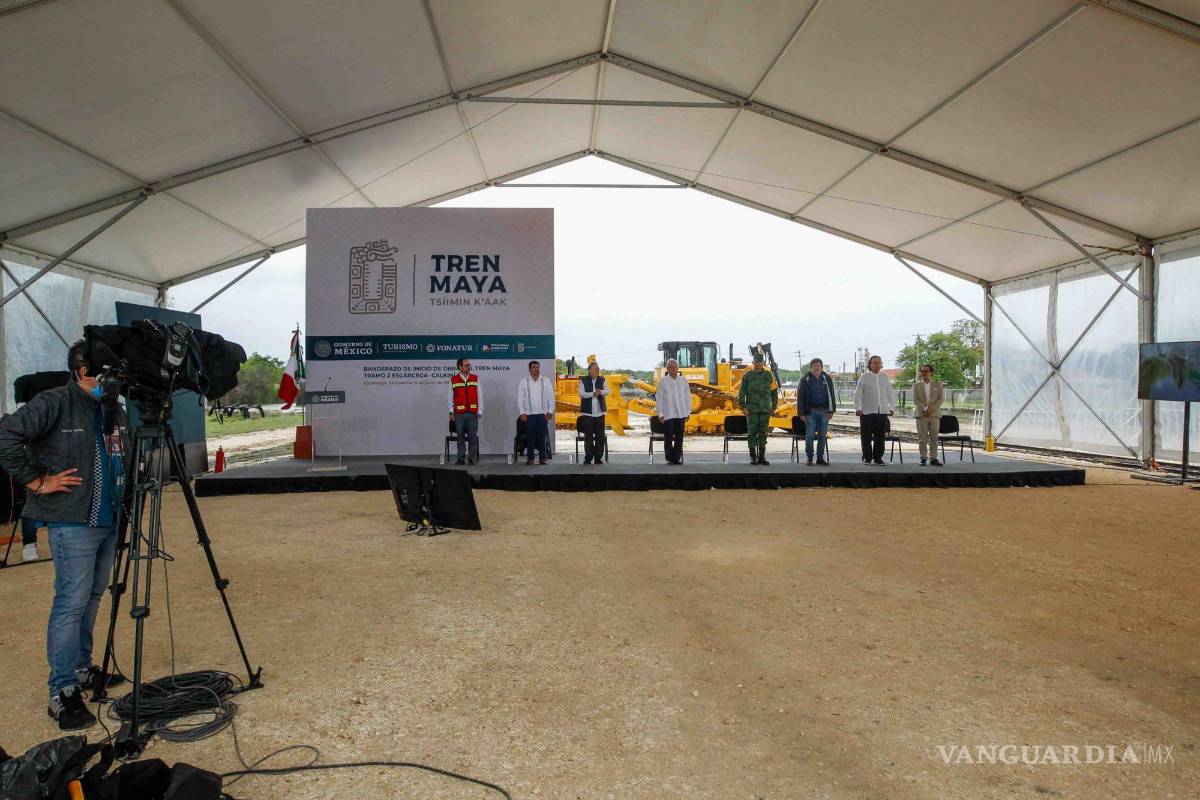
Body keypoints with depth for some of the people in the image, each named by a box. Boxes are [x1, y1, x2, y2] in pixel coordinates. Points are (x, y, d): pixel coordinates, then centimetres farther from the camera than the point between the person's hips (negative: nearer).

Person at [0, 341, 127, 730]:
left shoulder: (112, 409, 13)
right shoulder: (55, 402, -10)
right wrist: (37, 481, -14)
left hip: (108, 521, 8)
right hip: (72, 522, -8)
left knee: (91, 599, 16)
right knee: (71, 603, -6)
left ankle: (81, 669, 29)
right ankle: (63, 692, 2)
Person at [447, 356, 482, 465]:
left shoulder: (475, 378, 6)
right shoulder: (453, 379, 3)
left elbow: (479, 395, 6)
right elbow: (451, 397, 7)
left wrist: (480, 411, 2)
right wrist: (451, 412, 4)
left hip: (472, 413, 0)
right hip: (459, 413, 0)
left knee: (473, 436, 0)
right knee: (460, 436, 4)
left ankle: (472, 458, 8)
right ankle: (461, 458, 13)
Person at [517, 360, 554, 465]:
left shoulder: (546, 381, 7)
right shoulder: (523, 382, 4)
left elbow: (551, 396, 6)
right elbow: (519, 398, 2)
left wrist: (550, 411, -2)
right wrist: (522, 413, -5)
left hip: (543, 414, 1)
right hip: (529, 414, -1)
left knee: (542, 436, 0)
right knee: (530, 436, -1)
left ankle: (542, 458, 7)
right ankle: (530, 458, 6)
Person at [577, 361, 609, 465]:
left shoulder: (602, 380, 9)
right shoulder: (583, 380, 0)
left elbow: (607, 391, 2)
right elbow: (581, 393, -8)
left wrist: (600, 392, -18)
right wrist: (593, 394, -13)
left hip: (600, 411, 3)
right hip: (587, 412, -3)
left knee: (600, 435, 2)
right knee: (588, 435, -2)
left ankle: (598, 458, 8)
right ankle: (588, 457, 6)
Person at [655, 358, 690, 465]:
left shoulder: (683, 380, 6)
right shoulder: (663, 381, -2)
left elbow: (688, 397, 11)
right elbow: (658, 399, -1)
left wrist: (688, 412, 7)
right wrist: (660, 414, -5)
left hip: (681, 414, 2)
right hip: (668, 415, -2)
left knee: (679, 437, 4)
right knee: (668, 438, 0)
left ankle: (677, 458, 14)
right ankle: (669, 458, 8)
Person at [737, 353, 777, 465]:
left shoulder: (768, 376, 11)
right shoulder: (747, 376, 4)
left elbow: (774, 392, 14)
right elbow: (741, 392, 1)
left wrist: (773, 407, 9)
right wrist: (743, 407, -8)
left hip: (765, 410, 2)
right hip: (752, 410, -2)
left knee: (763, 434, 4)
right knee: (752, 433, -1)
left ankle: (762, 457, 9)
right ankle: (753, 457, 7)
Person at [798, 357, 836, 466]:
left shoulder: (827, 378, 8)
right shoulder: (805, 379, 1)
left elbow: (832, 395, 11)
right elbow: (800, 397, -1)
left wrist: (831, 410, 4)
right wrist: (802, 413, -7)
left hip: (824, 411, 3)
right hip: (810, 411, -3)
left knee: (823, 435, 6)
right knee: (810, 435, -4)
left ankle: (820, 457, 14)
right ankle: (809, 458, 5)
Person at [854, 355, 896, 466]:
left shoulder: (884, 377, 13)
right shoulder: (864, 377, 3)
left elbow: (890, 393, 17)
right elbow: (858, 393, 2)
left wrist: (892, 407, 11)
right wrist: (858, 408, -4)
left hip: (882, 411, 3)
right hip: (867, 411, -3)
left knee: (880, 436, 3)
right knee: (866, 436, -1)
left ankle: (878, 458, 11)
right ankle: (867, 458, 9)